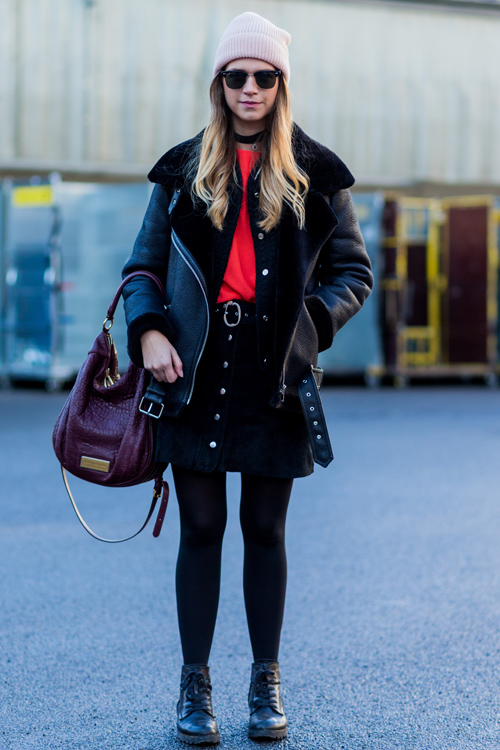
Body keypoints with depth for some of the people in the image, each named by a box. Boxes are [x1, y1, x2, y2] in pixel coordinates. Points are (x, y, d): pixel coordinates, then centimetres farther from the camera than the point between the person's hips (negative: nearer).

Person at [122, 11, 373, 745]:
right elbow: (143, 264, 12)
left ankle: (266, 683, 18)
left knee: (265, 529, 6)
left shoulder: (314, 173, 8)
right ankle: (195, 684, 12)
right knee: (202, 527, 2)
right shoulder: (185, 168, 10)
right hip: (196, 371, 1)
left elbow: (354, 270, 10)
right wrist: (148, 330, -7)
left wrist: (312, 320, -8)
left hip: (274, 375, 0)